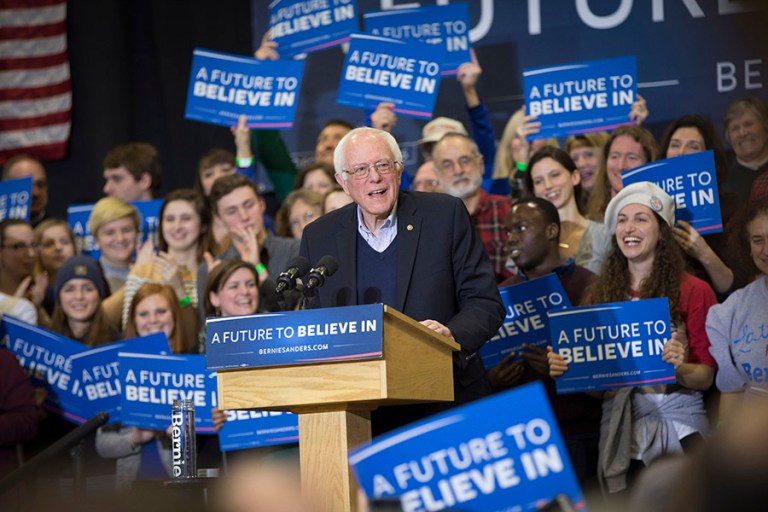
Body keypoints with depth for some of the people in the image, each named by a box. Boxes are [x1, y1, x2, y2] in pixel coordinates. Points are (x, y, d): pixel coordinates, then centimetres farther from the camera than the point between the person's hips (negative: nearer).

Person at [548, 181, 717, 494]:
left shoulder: (693, 291, 1)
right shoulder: (600, 293, 10)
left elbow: (706, 377, -1)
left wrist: (678, 368, -21)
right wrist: (562, 367, -8)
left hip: (678, 418, -3)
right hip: (619, 419, 3)